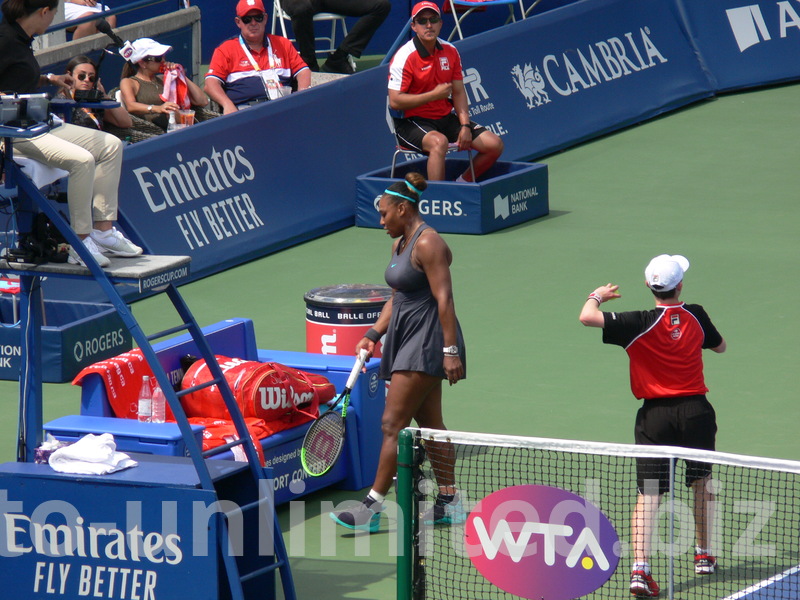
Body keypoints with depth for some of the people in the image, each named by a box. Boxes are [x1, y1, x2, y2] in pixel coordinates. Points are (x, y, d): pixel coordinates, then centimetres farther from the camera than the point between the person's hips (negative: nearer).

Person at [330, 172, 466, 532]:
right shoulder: (400, 244, 14)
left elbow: (444, 299, -20)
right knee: (429, 425, 12)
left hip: (427, 341, -10)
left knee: (393, 424, -11)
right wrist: (374, 334, 11)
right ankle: (449, 503, 17)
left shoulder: (427, 244, -15)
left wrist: (450, 350, -23)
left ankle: (372, 509, -11)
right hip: (407, 338, 10)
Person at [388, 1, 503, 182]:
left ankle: (463, 182, 16)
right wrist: (434, 94, -19)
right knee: (439, 142, -39)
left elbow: (458, 92, 10)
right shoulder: (405, 57, -15)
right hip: (412, 122, -7)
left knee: (494, 144, -4)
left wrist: (465, 126, -5)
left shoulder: (450, 52, 5)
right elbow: (395, 101, -20)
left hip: (446, 118, 7)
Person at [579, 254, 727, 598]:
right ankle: (704, 555, 34)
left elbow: (587, 317, -22)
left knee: (648, 494, -4)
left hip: (655, 414, -2)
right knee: (702, 482, 24)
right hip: (695, 409, 2)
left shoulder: (641, 324, -12)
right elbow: (720, 346, 19)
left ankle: (640, 568, -18)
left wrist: (598, 296, 0)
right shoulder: (696, 316, -1)